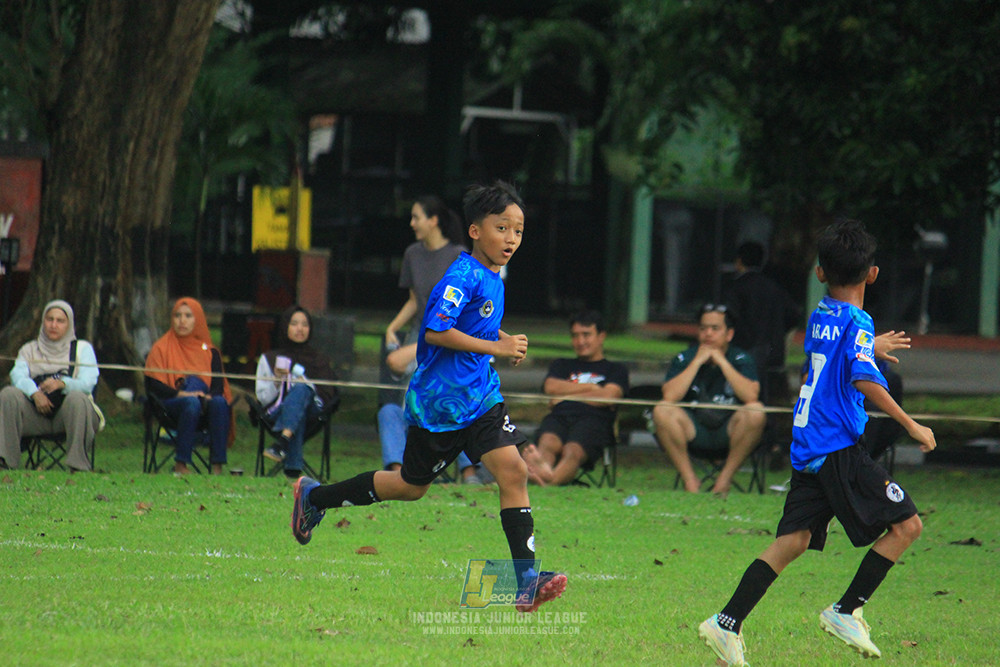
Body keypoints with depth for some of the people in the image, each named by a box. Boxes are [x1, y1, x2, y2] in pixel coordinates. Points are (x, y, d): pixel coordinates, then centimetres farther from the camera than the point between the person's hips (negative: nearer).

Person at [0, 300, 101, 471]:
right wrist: (34, 393, -24)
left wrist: (63, 384, -26)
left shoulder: (82, 349, 15)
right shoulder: (29, 350, 21)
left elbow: (87, 383, -3)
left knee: (77, 398, -35)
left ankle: (78, 465, -40)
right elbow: (18, 375, 0)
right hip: (36, 415, 2)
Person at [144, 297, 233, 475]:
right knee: (192, 403, -37)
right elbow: (153, 385, 1)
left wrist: (209, 396, -16)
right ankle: (180, 465, -40)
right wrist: (180, 394, -16)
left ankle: (217, 466, -37)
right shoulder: (162, 348, 13)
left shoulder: (210, 352, 19)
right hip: (171, 404, -2)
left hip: (204, 401, 2)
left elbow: (218, 385, 7)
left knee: (219, 403, -33)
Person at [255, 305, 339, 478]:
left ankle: (282, 441, -60)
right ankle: (293, 468, -57)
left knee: (302, 389, -36)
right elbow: (263, 398, 12)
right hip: (277, 410, 0)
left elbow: (328, 394, 13)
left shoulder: (319, 360, 24)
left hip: (312, 409, 0)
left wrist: (307, 384, -5)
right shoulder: (269, 359, 22)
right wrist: (276, 381, -7)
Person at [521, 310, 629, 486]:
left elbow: (608, 396, 7)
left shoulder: (615, 369, 28)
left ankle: (551, 478, -75)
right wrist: (590, 387, 11)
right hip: (559, 417, 3)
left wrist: (565, 396, 10)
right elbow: (551, 387, 15)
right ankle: (542, 467, -76)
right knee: (548, 443, -39)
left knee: (573, 451, -40)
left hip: (594, 418, -3)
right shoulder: (561, 365, 38)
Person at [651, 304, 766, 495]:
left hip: (729, 433, -1)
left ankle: (725, 478, -17)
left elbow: (751, 396, -20)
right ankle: (689, 479, -17)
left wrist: (722, 362, -16)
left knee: (755, 412, -30)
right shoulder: (685, 359, 2)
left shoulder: (741, 359, 0)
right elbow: (669, 397, -16)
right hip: (693, 431, 1)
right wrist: (697, 362, -13)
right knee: (662, 411, -26)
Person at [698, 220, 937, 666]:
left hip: (806, 449, 8)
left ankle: (727, 624, -3)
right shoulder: (857, 323, -10)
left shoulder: (819, 317, 14)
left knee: (792, 540, 6)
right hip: (839, 449, -8)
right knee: (906, 524, -1)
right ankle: (845, 611, -2)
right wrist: (910, 426, -21)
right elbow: (865, 381, -25)